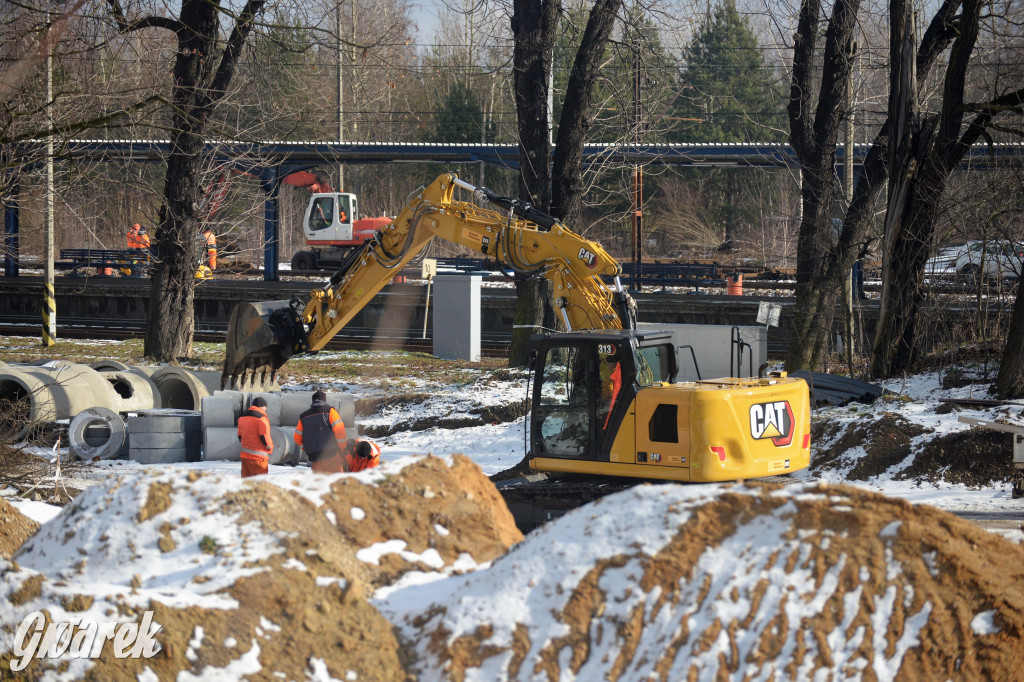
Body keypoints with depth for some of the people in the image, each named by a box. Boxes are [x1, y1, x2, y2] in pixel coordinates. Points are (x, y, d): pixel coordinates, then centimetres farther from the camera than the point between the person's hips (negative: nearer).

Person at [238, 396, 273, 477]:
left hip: (244, 455, 8)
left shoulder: (242, 418, 13)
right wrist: (270, 448, 2)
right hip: (258, 457, -8)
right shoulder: (261, 419, -13)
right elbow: (265, 438, -15)